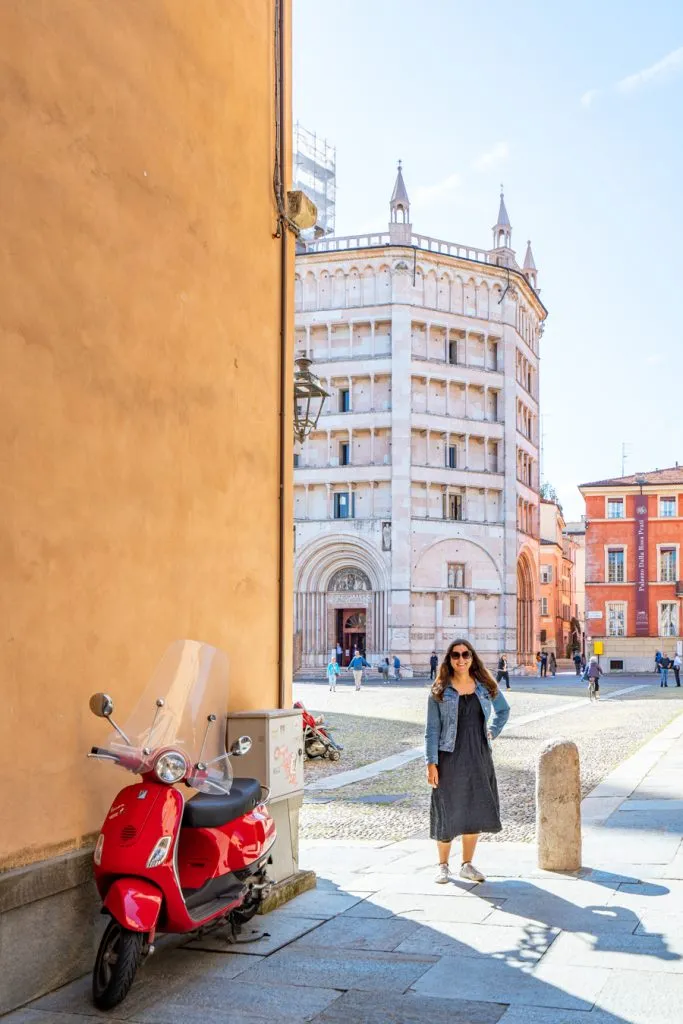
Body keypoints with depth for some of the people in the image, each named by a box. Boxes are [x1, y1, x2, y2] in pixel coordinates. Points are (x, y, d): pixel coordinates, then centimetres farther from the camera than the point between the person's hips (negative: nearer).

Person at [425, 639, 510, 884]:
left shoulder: (485, 686, 5)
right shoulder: (440, 691, -4)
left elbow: (503, 710, 22)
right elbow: (432, 729, -5)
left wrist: (492, 733, 8)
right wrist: (431, 763, -11)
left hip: (479, 758, 3)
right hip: (450, 759, -3)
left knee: (475, 811, 8)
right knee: (448, 811, 3)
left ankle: (467, 864, 23)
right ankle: (443, 865, 20)